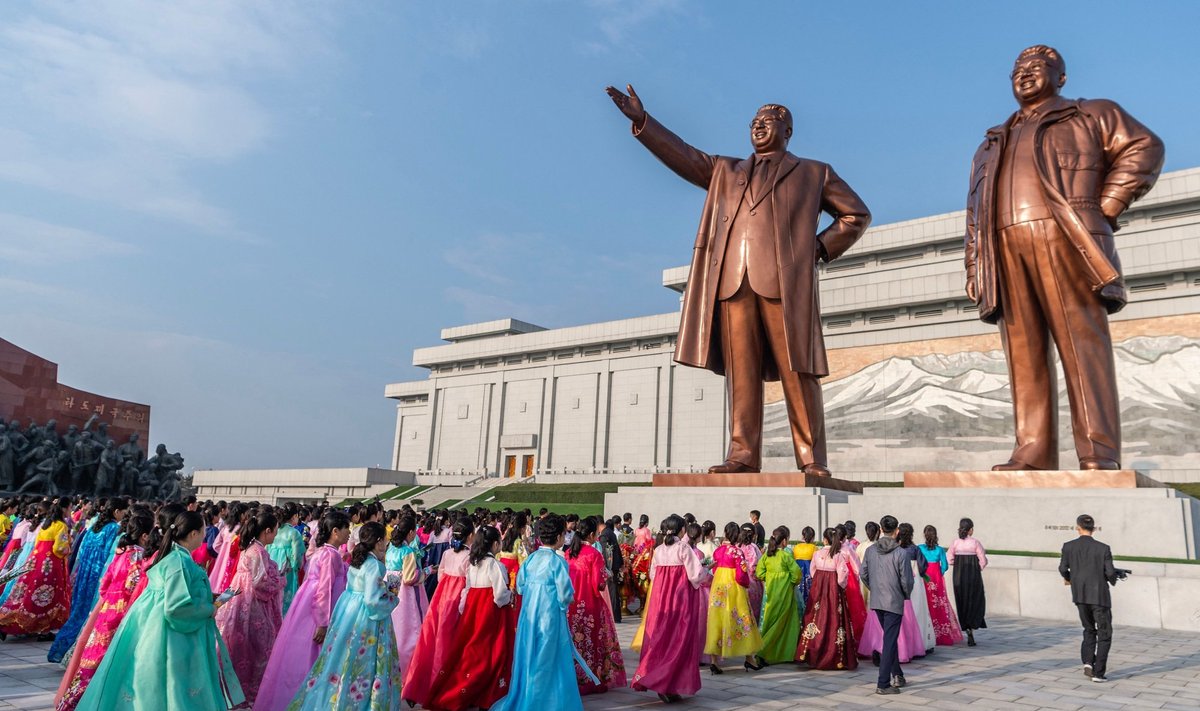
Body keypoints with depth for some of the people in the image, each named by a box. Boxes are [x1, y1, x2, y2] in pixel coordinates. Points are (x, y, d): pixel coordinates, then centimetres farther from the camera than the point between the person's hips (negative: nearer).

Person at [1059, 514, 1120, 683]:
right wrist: (1113, 581, 15)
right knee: (1104, 635, 9)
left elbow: (1063, 569, -2)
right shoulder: (1103, 548, -9)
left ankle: (1088, 662, 4)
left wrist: (1067, 578, 22)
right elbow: (1110, 572, -9)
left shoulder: (1068, 546, -3)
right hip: (1099, 595, -3)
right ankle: (1098, 673, 3)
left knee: (1089, 630, 21)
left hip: (1079, 595, 3)